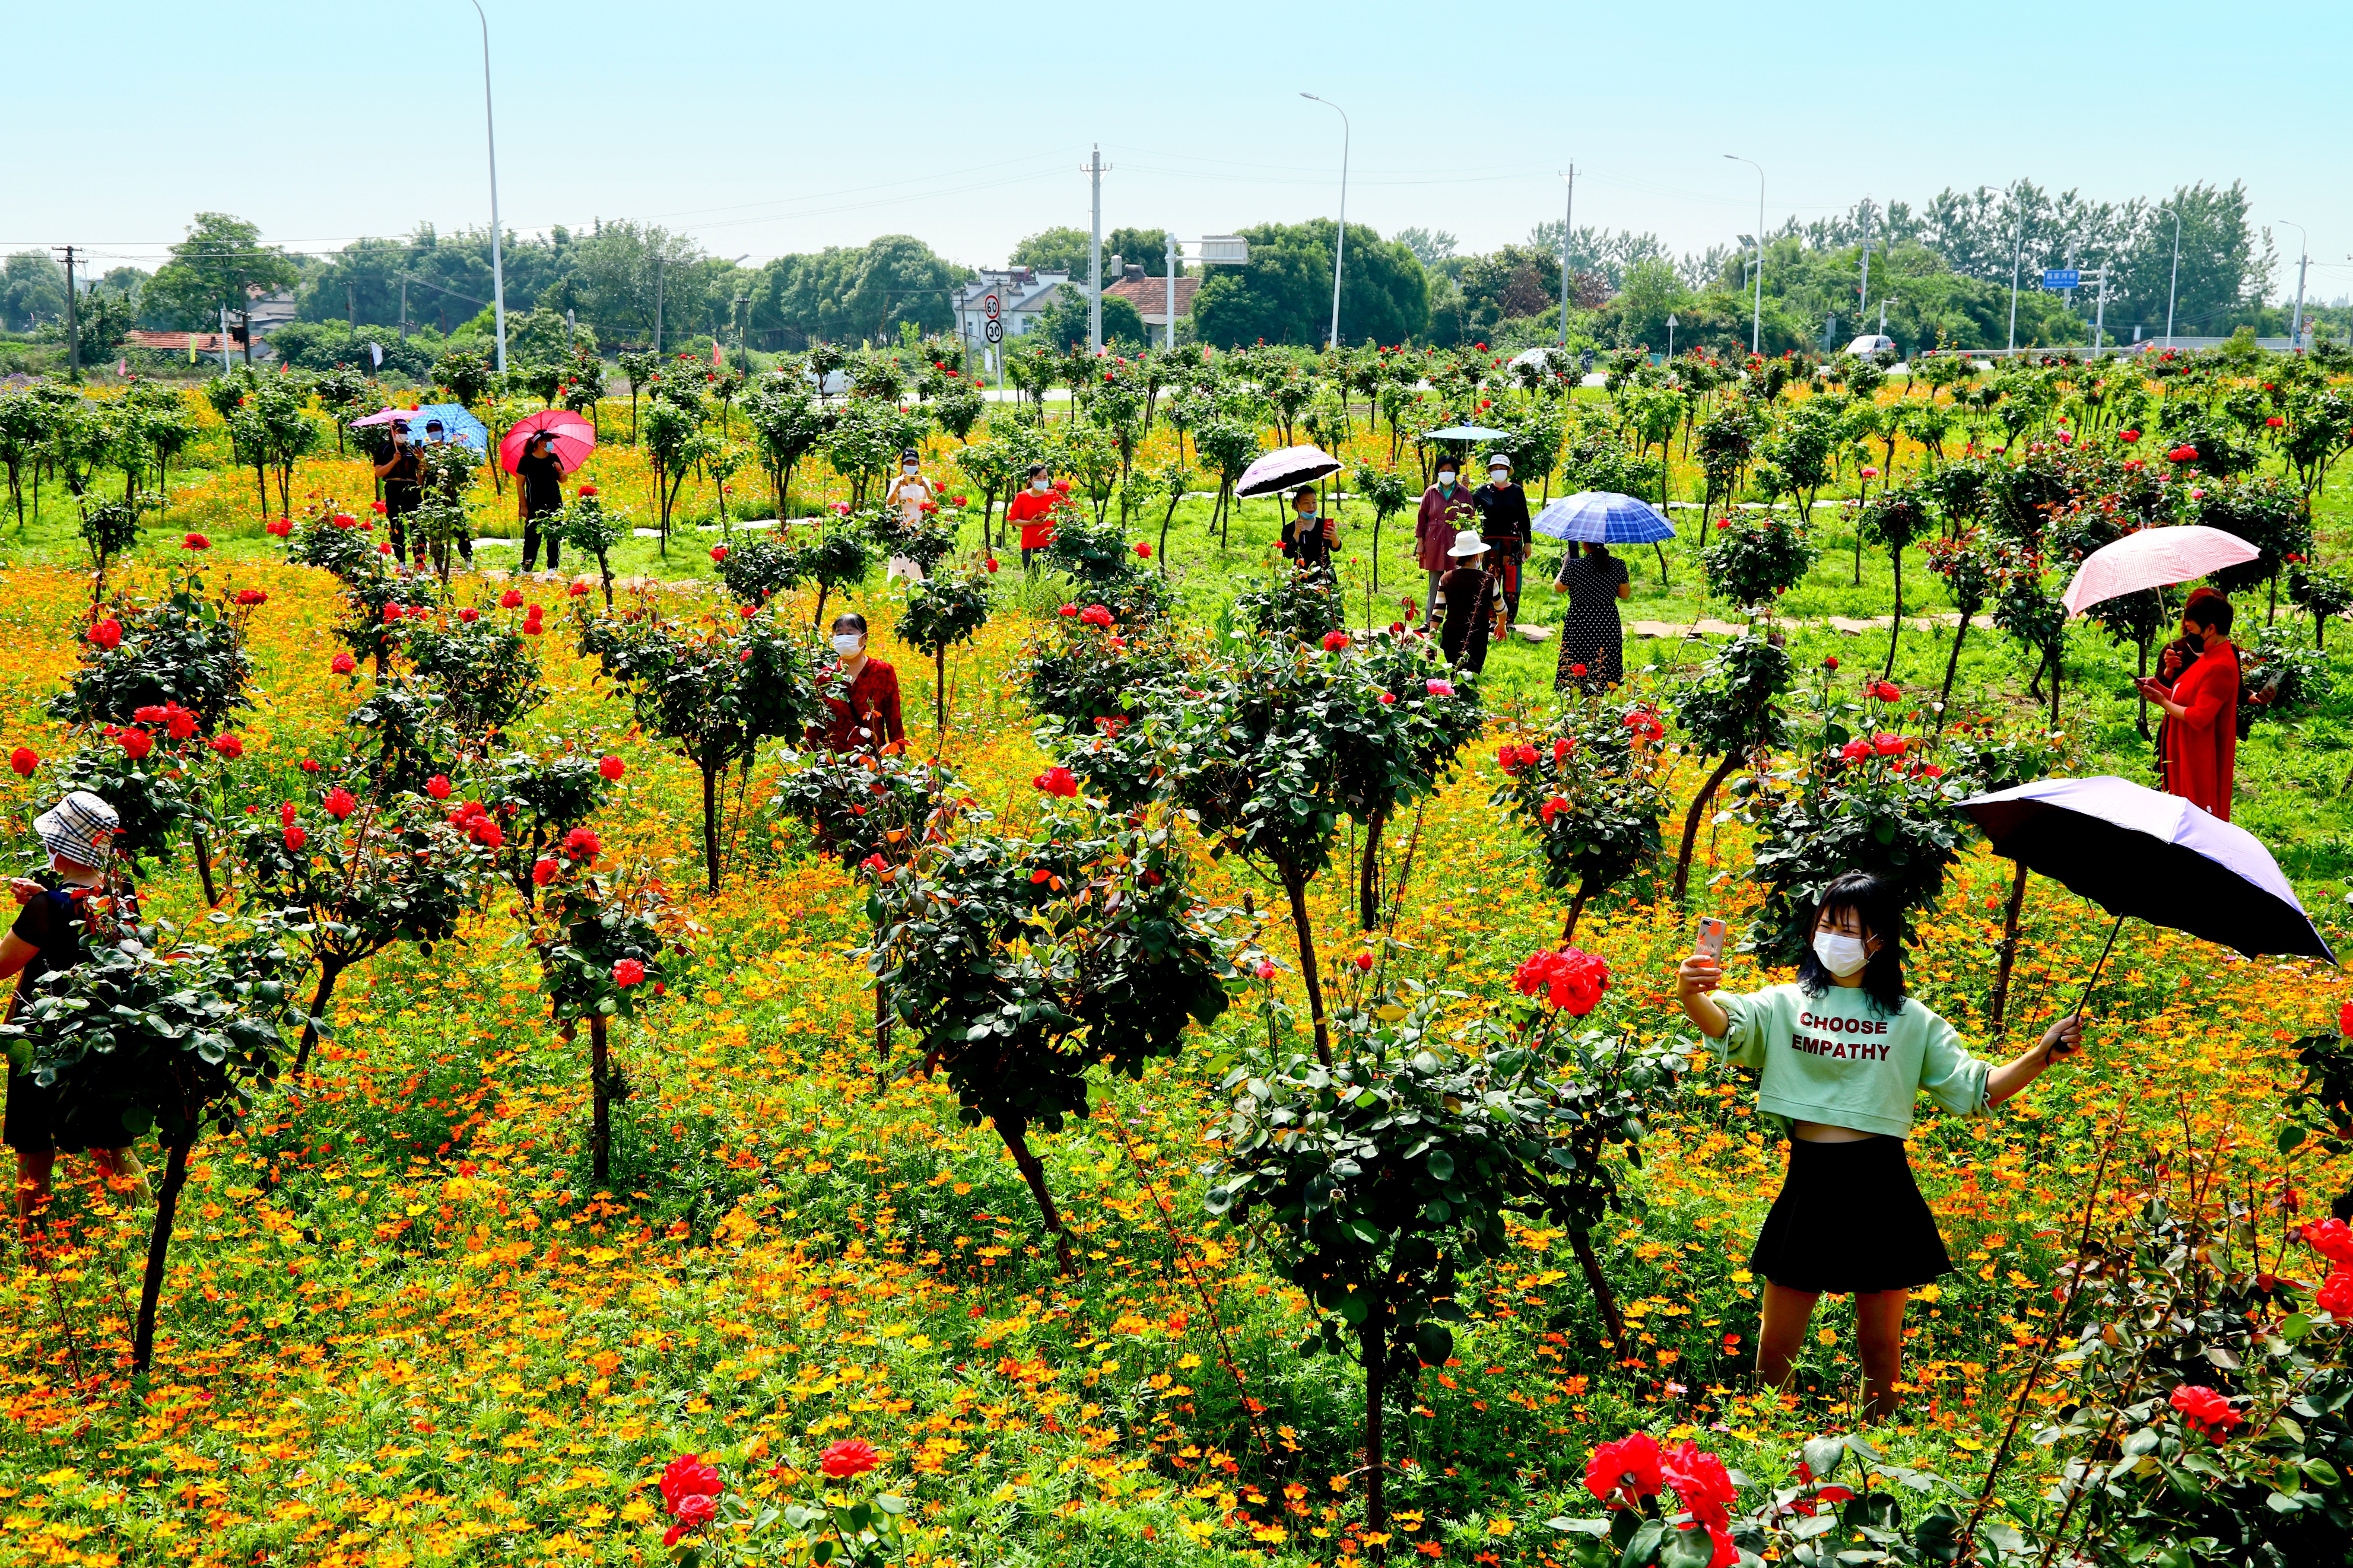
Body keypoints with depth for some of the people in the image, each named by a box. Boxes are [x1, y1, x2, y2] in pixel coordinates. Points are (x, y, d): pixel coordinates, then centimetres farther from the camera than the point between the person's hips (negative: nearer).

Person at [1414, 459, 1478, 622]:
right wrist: (1420, 542, 4)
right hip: (1435, 544, 1)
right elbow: (1422, 518, 9)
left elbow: (1471, 520, 8)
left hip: (1457, 544, -1)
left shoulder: (1464, 493, 5)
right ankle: (1430, 621, 9)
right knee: (1435, 584, 4)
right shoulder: (1430, 492, 7)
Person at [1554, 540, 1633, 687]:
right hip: (1609, 624, 3)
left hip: (1579, 623, -3)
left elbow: (1559, 587, 4)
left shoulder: (1575, 566, -14)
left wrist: (1565, 564, 18)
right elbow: (1625, 594, 5)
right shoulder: (1618, 565, -6)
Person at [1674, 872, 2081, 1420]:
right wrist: (1691, 996, -36)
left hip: (1881, 1188, 0)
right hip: (1811, 1183, 0)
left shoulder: (1912, 1021, 9)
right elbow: (1727, 1025, -14)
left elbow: (1978, 1089, 8)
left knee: (1880, 1344, 9)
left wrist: (2042, 1054, -6)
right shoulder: (1786, 1004, 6)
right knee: (1774, 1350, 5)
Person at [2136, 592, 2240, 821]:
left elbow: (2199, 717, -26)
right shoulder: (2209, 657, 11)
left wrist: (2164, 702, -13)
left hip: (2203, 759, -10)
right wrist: (2160, 688, 3)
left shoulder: (2221, 667, -22)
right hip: (2188, 752, 10)